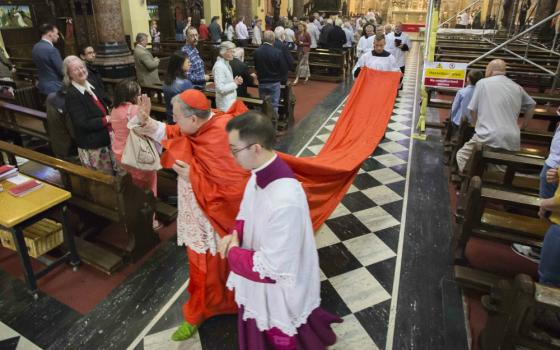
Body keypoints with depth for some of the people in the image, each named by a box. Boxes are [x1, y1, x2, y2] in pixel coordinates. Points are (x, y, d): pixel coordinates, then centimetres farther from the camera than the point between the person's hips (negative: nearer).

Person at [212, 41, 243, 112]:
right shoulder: (219, 66, -17)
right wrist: (235, 83, -15)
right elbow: (221, 88, -23)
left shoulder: (226, 64, 11)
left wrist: (236, 81, 4)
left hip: (231, 102, 9)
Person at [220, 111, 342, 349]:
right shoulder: (260, 174, -11)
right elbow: (248, 210, 9)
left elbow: (271, 266, -31)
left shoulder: (285, 201, -39)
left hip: (278, 287, -7)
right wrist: (235, 234, -10)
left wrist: (232, 253, -17)